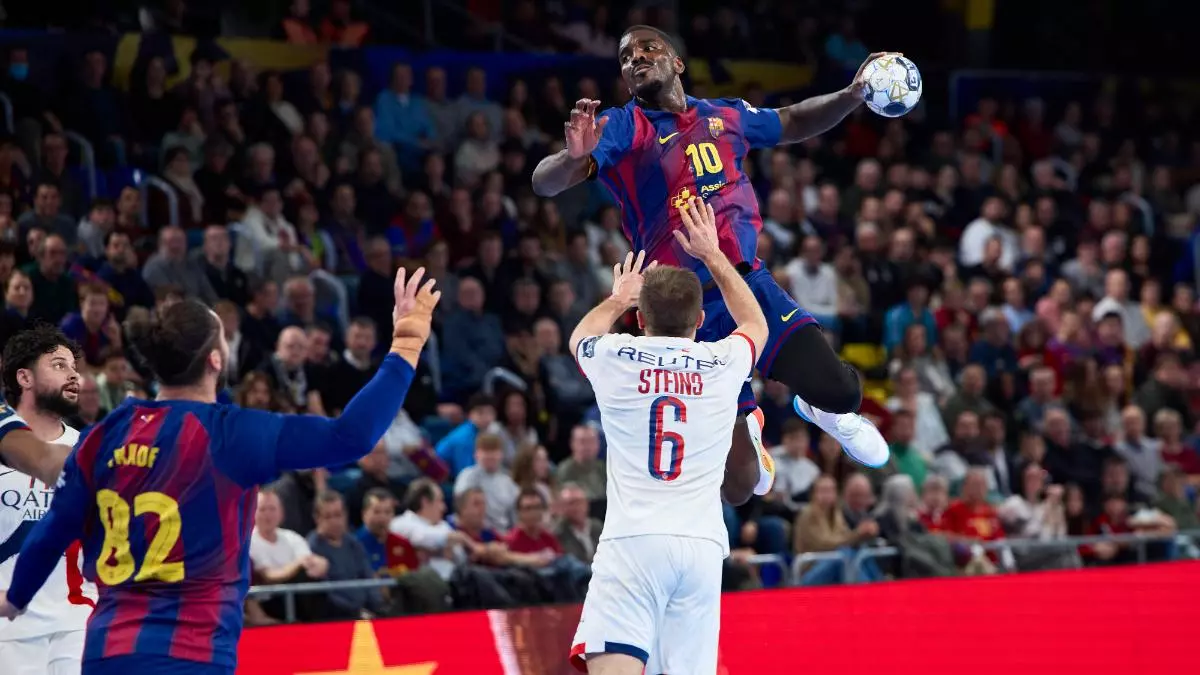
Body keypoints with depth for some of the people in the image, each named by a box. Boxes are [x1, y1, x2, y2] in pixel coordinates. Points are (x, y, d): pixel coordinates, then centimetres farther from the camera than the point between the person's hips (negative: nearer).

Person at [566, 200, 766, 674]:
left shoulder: (615, 357, 7)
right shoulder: (724, 363, 10)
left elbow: (579, 337, 35)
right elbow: (756, 324, 37)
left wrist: (619, 298, 52)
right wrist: (712, 254, 46)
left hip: (632, 542, -2)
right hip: (702, 545, 2)